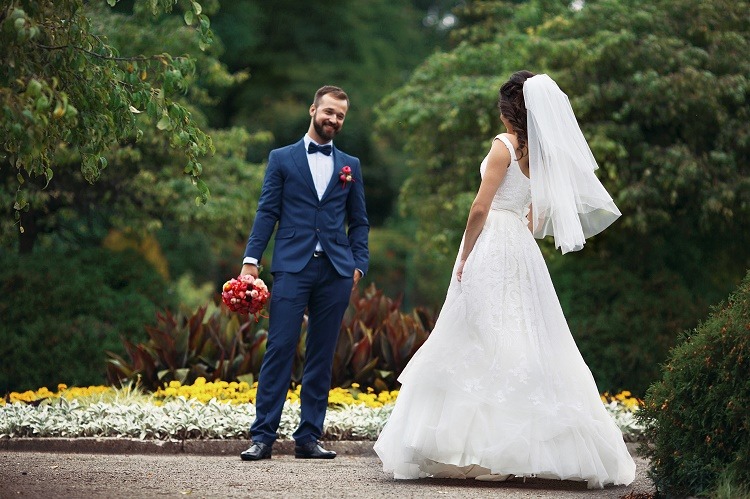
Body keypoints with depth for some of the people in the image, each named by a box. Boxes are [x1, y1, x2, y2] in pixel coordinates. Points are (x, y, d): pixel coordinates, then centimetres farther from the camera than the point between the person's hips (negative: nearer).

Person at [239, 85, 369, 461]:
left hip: (335, 272, 3)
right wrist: (251, 259, -5)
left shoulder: (350, 166, 16)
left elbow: (358, 222, 16)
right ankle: (263, 436, -7)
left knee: (322, 356, 4)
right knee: (279, 349, -8)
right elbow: (267, 213, 4)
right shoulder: (282, 159, 9)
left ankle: (308, 437, 9)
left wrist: (358, 265, 3)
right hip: (292, 267, -3)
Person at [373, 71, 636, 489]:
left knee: (481, 347, -6)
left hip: (491, 247, -7)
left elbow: (481, 208, -13)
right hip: (523, 251, 7)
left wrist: (464, 257, -6)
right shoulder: (542, 153, 12)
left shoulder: (505, 145, -9)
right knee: (529, 345, 7)